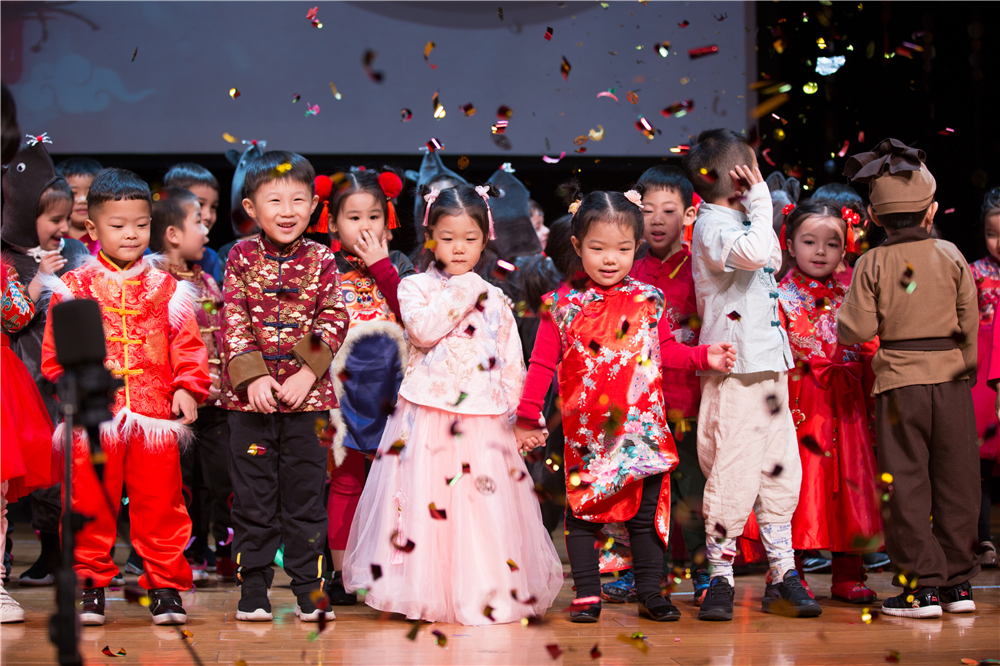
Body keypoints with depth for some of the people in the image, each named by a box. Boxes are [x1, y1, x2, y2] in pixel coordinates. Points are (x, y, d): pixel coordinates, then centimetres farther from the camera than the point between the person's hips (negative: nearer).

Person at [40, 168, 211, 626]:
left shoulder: (165, 288, 8)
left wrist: (187, 387, -5)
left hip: (155, 415, 1)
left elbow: (186, 344, 8)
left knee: (159, 504, 4)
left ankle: (165, 586, 16)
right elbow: (57, 348, 4)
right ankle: (90, 585, 18)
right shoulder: (75, 286, 4)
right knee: (90, 506, 5)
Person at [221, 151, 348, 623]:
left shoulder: (321, 260, 2)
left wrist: (307, 373, -13)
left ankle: (309, 586, 15)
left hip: (308, 395, 1)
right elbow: (233, 321, -4)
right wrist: (252, 376, -14)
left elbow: (333, 321, -2)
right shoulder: (242, 257, 0)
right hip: (251, 394, 0)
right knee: (252, 493, 5)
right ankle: (253, 587, 14)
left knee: (306, 491, 6)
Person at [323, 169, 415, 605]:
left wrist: (381, 268, -11)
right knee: (346, 481, 4)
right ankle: (342, 573, 10)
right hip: (345, 387, -1)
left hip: (390, 387, 1)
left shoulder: (397, 267, 6)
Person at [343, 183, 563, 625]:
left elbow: (511, 360, 12)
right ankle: (420, 587, 10)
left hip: (481, 420, 2)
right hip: (425, 418, -2)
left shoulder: (495, 300, 11)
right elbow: (422, 330, -15)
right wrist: (460, 293, -12)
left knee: (483, 504, 0)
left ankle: (484, 591, 10)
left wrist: (508, 406, 3)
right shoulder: (416, 287, 3)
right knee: (422, 499, -2)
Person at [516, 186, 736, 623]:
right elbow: (542, 364, 4)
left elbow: (667, 349, 12)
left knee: (646, 513, 6)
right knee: (582, 513, 3)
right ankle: (587, 595, 13)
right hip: (586, 435, -1)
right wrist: (527, 417, 1)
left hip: (642, 431, 1)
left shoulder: (647, 300, 4)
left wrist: (705, 357, -4)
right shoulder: (563, 306, 0)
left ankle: (650, 592, 17)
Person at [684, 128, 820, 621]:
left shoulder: (737, 221, 18)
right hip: (734, 367, -9)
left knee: (779, 469, 10)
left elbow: (772, 258, 33)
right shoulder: (712, 226, -11)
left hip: (768, 364, 9)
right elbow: (754, 252, -31)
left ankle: (782, 573, 17)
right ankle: (720, 577, 3)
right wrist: (761, 203, -21)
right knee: (732, 472, -6)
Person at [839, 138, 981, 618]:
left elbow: (858, 330, -8)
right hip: (950, 379, 2)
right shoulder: (951, 257, 1)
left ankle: (923, 586, 1)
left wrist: (842, 318, 14)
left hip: (898, 381, -2)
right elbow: (970, 322, 5)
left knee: (906, 485, 2)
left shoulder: (871, 264, -5)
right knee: (955, 482, 9)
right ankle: (959, 582, 14)